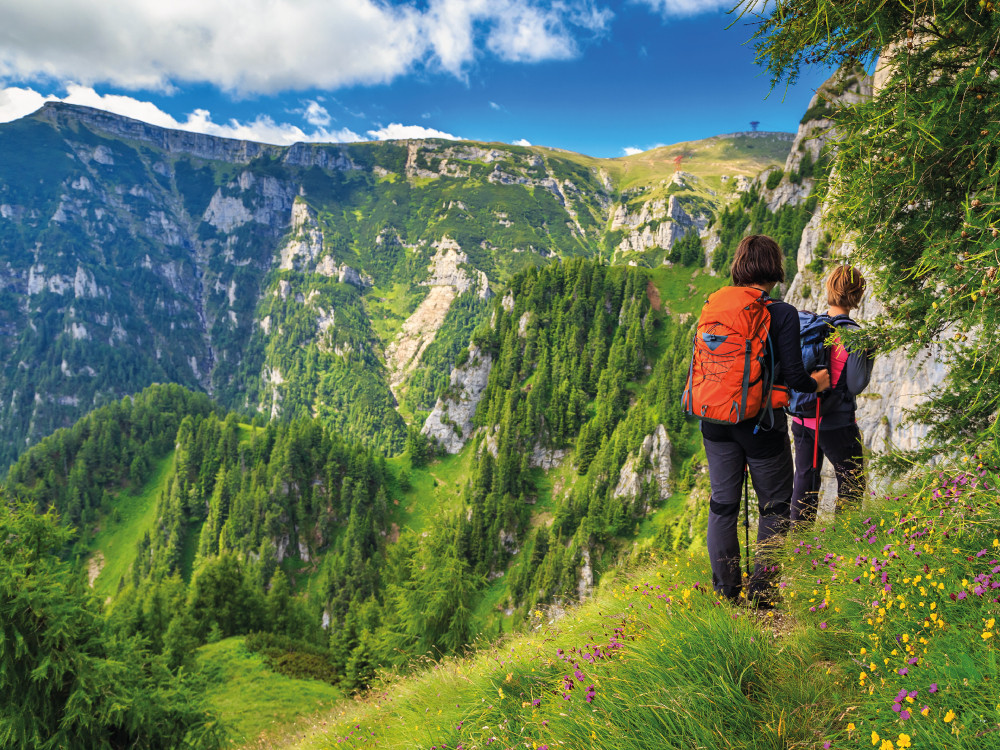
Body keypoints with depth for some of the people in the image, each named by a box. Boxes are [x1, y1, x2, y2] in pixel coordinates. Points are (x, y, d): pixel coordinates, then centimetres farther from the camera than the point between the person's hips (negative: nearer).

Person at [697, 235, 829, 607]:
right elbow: (793, 375, -13)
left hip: (717, 420, 4)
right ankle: (762, 593, 18)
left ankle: (725, 592, 22)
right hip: (761, 423, -4)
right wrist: (817, 383, 8)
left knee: (723, 504, 14)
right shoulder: (782, 314, -13)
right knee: (775, 507, 14)